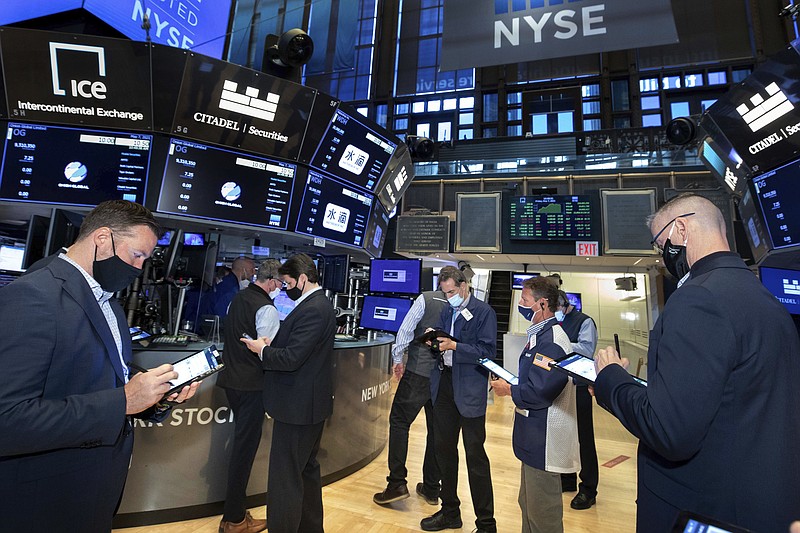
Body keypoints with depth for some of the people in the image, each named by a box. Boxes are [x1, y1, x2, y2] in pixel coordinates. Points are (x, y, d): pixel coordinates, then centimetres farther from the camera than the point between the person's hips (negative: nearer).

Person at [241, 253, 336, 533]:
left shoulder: (312, 309, -23)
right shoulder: (321, 303, 9)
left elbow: (291, 358, -26)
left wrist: (262, 350, -9)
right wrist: (274, 342, 0)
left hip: (298, 406, -11)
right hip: (311, 403, 11)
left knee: (285, 478, 3)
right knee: (307, 469, 25)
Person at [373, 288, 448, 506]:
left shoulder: (426, 299, -6)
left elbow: (406, 329, -8)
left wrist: (398, 358, 3)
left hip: (419, 371, -4)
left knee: (399, 421, 8)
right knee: (436, 430, 14)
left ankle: (397, 483, 6)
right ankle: (431, 489, 26)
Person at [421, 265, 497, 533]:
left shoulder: (484, 312, -9)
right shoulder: (446, 311, 11)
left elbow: (488, 351, -16)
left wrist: (454, 346, -23)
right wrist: (434, 339, -8)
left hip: (469, 390, -7)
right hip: (443, 386, 7)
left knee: (475, 455, 3)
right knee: (444, 449, 17)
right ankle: (450, 511, 36)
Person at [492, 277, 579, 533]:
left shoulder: (550, 340, -24)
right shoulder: (542, 334, 10)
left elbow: (539, 392, -28)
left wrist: (509, 390, -13)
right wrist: (511, 384, 5)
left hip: (544, 442, -10)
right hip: (536, 439, 10)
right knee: (529, 505, 24)